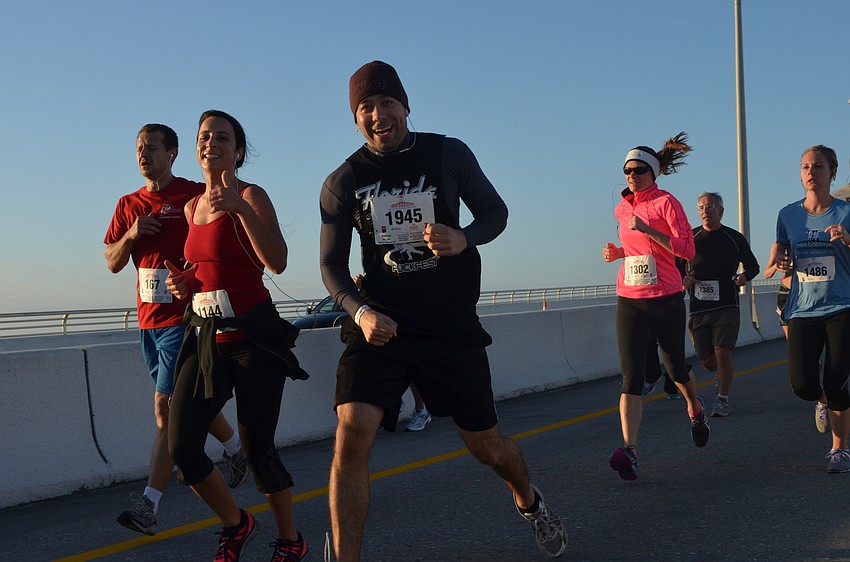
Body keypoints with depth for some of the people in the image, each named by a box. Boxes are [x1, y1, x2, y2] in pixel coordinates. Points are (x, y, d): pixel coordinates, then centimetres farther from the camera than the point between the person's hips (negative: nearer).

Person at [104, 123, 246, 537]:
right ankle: (236, 449, 41)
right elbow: (112, 263, 13)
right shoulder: (129, 205, 13)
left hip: (184, 317, -7)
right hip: (148, 318, 7)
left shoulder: (195, 196, -6)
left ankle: (149, 505, -9)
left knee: (166, 405, -10)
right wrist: (131, 235, -7)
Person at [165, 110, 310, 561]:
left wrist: (240, 207, -32)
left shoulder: (251, 196, -7)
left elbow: (277, 262, -23)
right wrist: (185, 283, 8)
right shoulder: (192, 207, 13)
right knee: (181, 448, -2)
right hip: (204, 334, 6)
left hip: (252, 334, -6)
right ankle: (236, 524, 24)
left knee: (257, 451, -1)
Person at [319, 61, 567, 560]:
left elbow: (496, 212, 7)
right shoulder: (343, 182, 0)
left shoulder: (450, 154, -1)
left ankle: (529, 501, 46)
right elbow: (332, 263, 4)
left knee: (487, 445, 12)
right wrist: (360, 311, -16)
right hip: (380, 324, 0)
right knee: (352, 434, -21)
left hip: (452, 323, 0)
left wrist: (463, 238, -16)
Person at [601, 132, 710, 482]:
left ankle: (695, 410, 47)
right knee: (631, 376, -10)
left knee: (676, 367, 14)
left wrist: (647, 230, -24)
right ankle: (629, 450, -19)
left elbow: (687, 250, -15)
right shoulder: (622, 210, 12)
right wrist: (618, 251, 7)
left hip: (665, 299, -3)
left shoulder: (666, 203, -6)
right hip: (629, 300, 4)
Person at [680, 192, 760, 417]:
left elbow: (753, 266, 14)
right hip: (698, 309, 2)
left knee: (722, 354, -14)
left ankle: (722, 400, 2)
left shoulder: (734, 238, 4)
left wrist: (744, 276, -8)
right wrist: (683, 279, -7)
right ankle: (722, 373, 40)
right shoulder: (690, 238, 5)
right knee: (707, 361, 5)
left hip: (727, 307, -2)